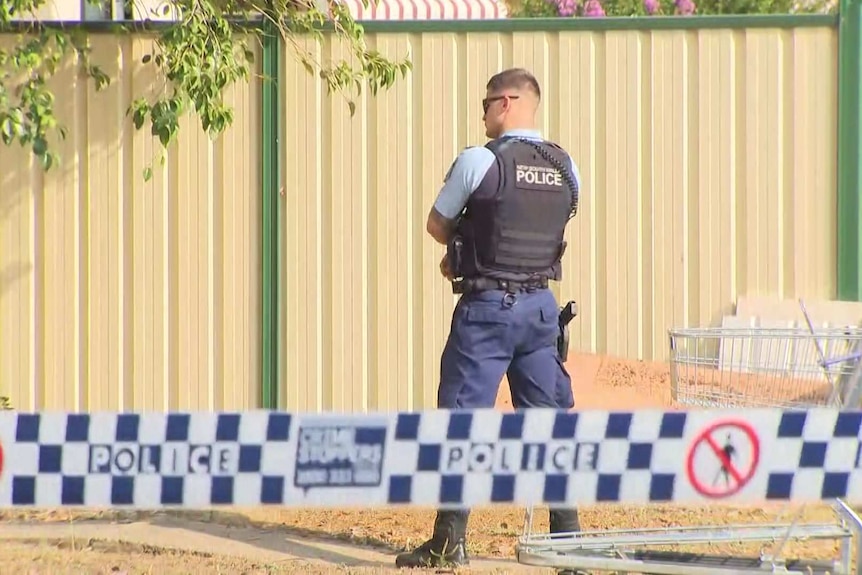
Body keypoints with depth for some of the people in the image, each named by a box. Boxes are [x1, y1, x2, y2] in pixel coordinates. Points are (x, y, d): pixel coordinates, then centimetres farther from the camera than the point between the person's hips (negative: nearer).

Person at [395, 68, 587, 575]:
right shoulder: (566, 169, 6)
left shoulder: (479, 162, -11)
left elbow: (437, 225, 0)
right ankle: (568, 533, 12)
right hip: (542, 305, 5)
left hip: (487, 308, -5)